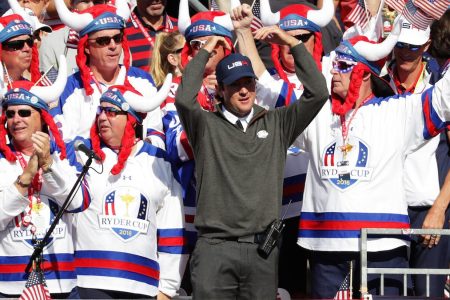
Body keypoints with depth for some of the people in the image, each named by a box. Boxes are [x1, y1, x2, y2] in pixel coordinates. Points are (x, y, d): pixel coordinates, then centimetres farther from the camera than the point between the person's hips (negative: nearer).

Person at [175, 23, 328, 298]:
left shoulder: (276, 124, 12)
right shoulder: (206, 126, 5)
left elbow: (318, 94, 4)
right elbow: (184, 99, -14)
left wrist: (293, 44, 2)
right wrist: (205, 52, -4)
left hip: (263, 247, 2)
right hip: (215, 247, -2)